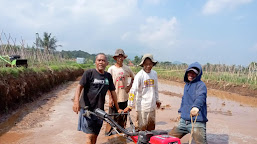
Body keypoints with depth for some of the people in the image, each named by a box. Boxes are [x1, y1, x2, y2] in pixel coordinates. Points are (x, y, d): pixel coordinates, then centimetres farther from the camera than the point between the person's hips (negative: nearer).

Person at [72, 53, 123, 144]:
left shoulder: (108, 76, 7)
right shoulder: (89, 73, -6)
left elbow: (113, 92, 12)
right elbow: (80, 86, -10)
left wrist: (118, 108, 14)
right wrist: (76, 101, -27)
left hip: (99, 110, 4)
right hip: (88, 109, -4)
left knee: (95, 135, 13)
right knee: (90, 135, -7)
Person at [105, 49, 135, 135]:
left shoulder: (127, 68, 3)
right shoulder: (111, 69, -5)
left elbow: (133, 78, 20)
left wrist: (129, 86, 4)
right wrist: (110, 98, -10)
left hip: (124, 97, 3)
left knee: (123, 118, 13)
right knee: (112, 118, 1)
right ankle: (108, 134, 19)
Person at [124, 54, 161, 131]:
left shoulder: (154, 73, 5)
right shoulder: (139, 75, -13)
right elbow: (133, 90, -17)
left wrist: (157, 100, 24)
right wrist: (130, 105, -20)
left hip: (152, 105, 6)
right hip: (142, 106, -6)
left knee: (151, 128, 17)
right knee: (142, 128, -1)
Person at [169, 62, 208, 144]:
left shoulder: (200, 85, -10)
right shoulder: (186, 85, 16)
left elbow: (200, 97, -30)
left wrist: (196, 106, -48)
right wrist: (180, 111, 25)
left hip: (197, 122, -8)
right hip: (183, 121, 8)